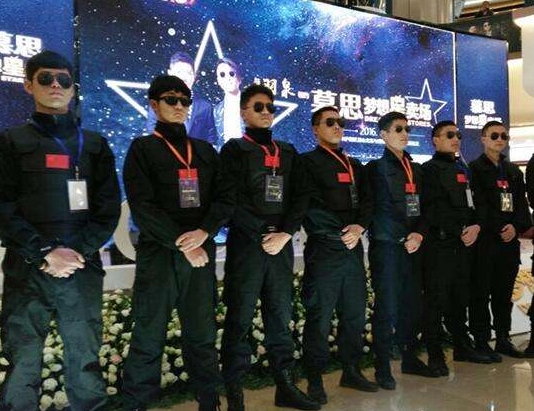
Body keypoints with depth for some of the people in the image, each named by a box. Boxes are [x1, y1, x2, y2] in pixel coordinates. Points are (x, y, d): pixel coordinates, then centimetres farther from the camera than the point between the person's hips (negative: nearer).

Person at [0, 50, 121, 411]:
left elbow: (109, 207, 6)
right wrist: (45, 253, -12)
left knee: (86, 362, 5)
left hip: (83, 269, 1)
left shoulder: (94, 145, 13)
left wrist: (77, 250, -9)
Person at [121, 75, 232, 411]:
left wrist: (204, 232, -12)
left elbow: (225, 198, 6)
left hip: (201, 253, 3)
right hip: (159, 254, -3)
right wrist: (182, 245, -12)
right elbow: (143, 207, -7)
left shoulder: (206, 151, 16)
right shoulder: (143, 149, 4)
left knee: (202, 333, 7)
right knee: (149, 336, 0)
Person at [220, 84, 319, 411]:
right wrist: (262, 237, -11)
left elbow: (300, 198, 8)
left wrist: (284, 234, -7)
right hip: (246, 244, -4)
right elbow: (233, 200, -7)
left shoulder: (288, 153, 17)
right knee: (240, 319, -1)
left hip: (282, 244, 4)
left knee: (281, 317, 8)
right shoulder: (234, 150, 4)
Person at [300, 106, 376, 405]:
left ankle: (351, 371, 23)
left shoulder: (355, 165, 21)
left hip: (354, 249, 6)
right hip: (323, 249, -6)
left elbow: (367, 202, 12)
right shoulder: (308, 162, 1)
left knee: (355, 313, 10)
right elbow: (312, 207, -10)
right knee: (320, 317, -3)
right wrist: (341, 234, -13)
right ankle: (315, 380, 7)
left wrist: (359, 228, -8)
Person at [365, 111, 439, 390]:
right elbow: (379, 210, -7)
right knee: (387, 307, -4)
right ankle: (382, 367, 3)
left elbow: (423, 207, 13)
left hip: (413, 245, 6)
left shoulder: (416, 169, 18)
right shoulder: (376, 168, 0)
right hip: (386, 246, -5)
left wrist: (419, 234, -4)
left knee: (412, 305, 7)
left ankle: (410, 359, 20)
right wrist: (403, 239, -10)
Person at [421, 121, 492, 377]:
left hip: (464, 244, 7)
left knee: (460, 297, 13)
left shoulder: (463, 170, 22)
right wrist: (462, 230, -11)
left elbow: (473, 204, 19)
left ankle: (462, 346, 24)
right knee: (436, 299, -5)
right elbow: (434, 211, -11)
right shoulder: (430, 170, -2)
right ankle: (435, 355, 2)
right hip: (439, 244, -7)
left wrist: (476, 227, 0)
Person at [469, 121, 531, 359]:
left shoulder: (514, 171, 19)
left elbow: (521, 204, 13)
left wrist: (516, 227, -5)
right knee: (481, 292, -3)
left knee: (504, 293, 12)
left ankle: (503, 339, 21)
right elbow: (479, 206, -9)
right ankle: (481, 341, 4)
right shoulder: (474, 169, -1)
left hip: (509, 241, 6)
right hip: (484, 241, -6)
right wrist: (499, 230, -15)